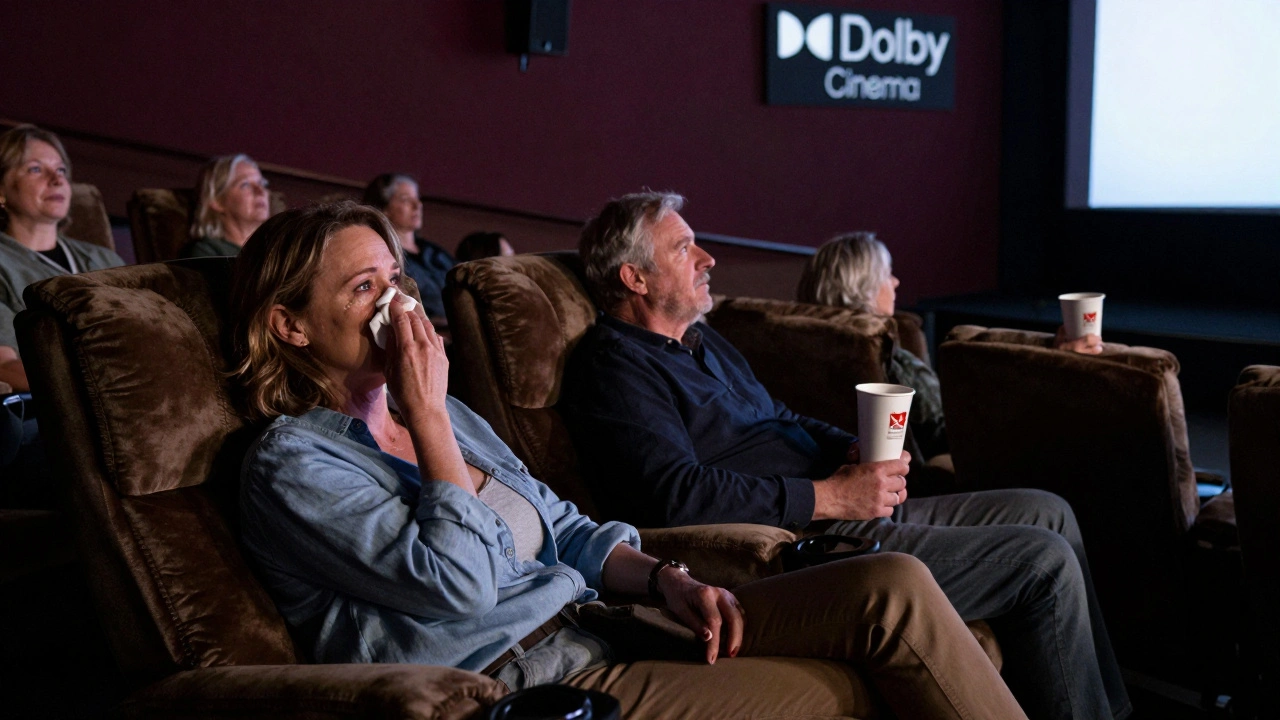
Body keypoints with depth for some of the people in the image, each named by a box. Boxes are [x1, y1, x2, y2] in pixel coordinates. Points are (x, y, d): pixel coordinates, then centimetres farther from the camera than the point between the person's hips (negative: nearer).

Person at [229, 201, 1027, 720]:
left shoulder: (448, 415, 19)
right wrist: (428, 417, -12)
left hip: (594, 628, 8)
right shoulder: (293, 465, -5)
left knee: (894, 588, -8)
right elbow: (459, 584, -17)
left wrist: (663, 578, 1)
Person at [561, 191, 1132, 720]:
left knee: (1048, 514, 11)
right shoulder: (613, 368, -12)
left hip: (849, 509, 11)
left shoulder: (702, 342, 20)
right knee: (1047, 563, -13)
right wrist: (830, 497, -22)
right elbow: (677, 494, -26)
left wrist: (858, 453, 4)